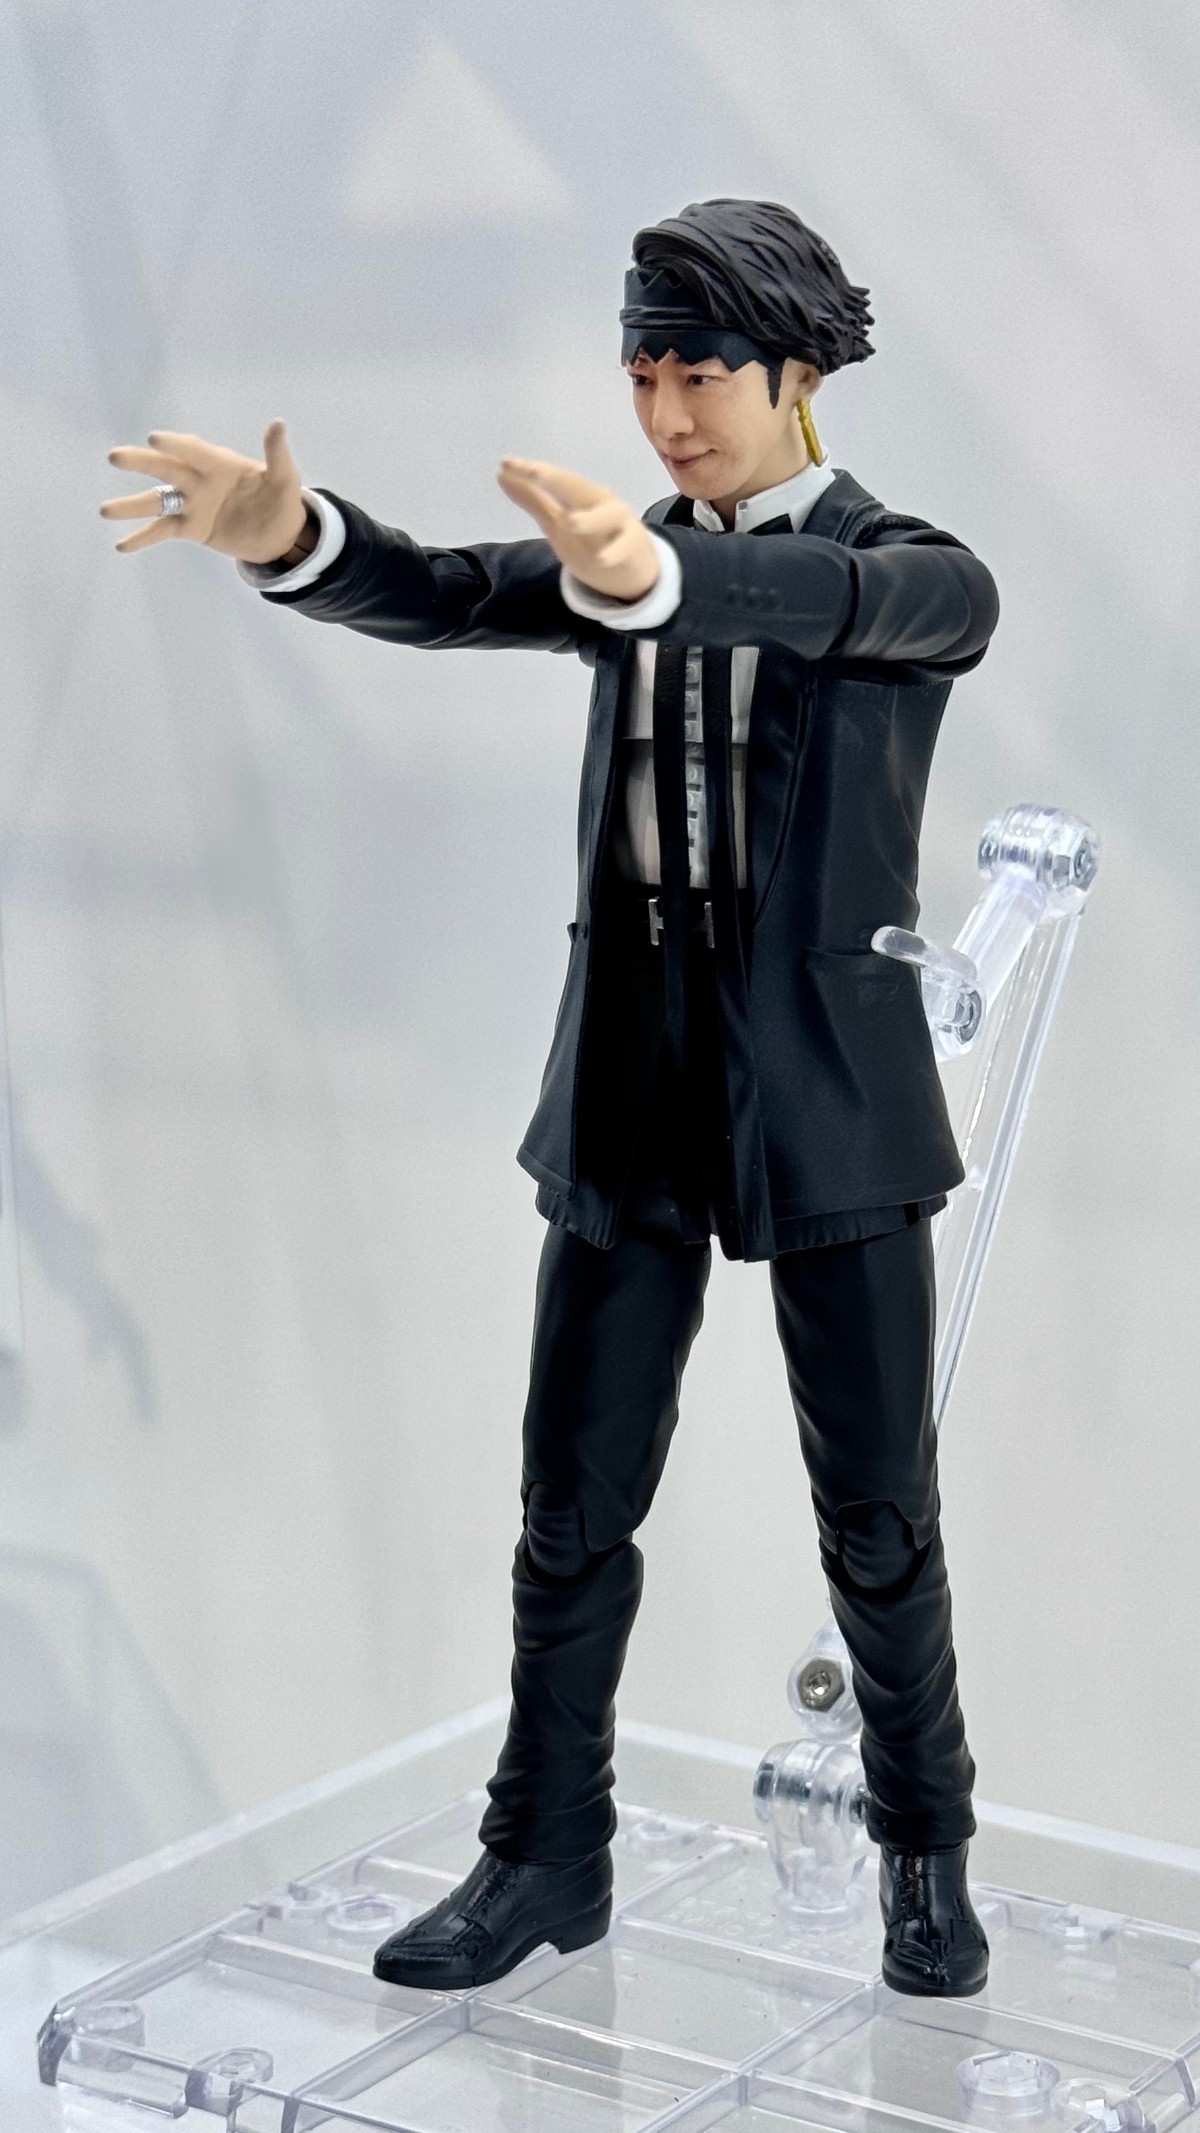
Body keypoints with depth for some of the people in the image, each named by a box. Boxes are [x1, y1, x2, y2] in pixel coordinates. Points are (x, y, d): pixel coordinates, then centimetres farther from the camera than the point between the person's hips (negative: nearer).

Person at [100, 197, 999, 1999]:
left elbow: (834, 606, -29)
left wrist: (651, 572, -50)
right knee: (572, 1508, 7)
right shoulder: (636, 564, 9)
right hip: (631, 1096, 4)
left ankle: (926, 1851, 26)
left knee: (878, 1511, 6)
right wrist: (290, 536, -32)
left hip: (830, 1097, -3)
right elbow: (446, 598, -10)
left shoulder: (916, 569, -4)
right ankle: (547, 1857, 22)